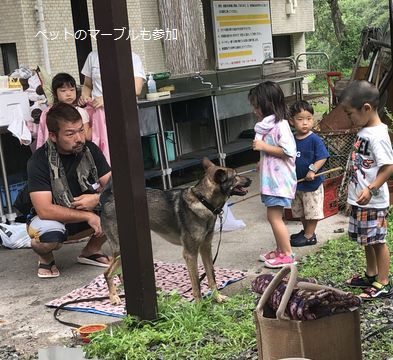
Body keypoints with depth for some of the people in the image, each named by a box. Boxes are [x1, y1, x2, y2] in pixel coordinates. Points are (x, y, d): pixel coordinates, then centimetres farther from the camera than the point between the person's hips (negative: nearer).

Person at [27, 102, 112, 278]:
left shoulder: (90, 149, -9)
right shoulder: (39, 161, -22)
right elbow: (44, 210, -29)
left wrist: (97, 198, -31)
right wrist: (88, 217, -32)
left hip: (89, 211, 4)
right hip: (54, 217, -4)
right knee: (48, 235, -39)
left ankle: (91, 250, 4)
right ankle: (46, 258, 0)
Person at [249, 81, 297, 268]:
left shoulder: (280, 125, -17)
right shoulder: (267, 125, 12)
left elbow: (288, 151, -24)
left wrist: (264, 147, -19)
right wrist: (263, 162, 15)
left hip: (279, 179, -10)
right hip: (270, 178, 10)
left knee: (274, 216, -6)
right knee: (273, 216, 15)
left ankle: (287, 255, 3)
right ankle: (280, 250, 27)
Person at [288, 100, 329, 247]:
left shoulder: (315, 140, -17)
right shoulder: (291, 139, 0)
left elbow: (323, 157, -19)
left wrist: (313, 170, -28)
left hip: (312, 182, -7)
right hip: (296, 182, 7)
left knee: (312, 210, 5)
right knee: (300, 211, 20)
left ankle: (309, 236, 17)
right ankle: (306, 231, 37)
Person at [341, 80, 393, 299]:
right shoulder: (364, 131, 9)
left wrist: (371, 190, -30)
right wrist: (353, 197, 22)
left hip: (372, 202, -9)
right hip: (360, 200, 9)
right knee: (367, 240, 20)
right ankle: (371, 275, 35)